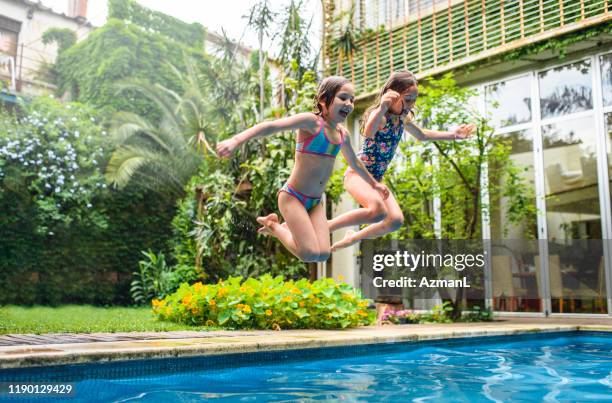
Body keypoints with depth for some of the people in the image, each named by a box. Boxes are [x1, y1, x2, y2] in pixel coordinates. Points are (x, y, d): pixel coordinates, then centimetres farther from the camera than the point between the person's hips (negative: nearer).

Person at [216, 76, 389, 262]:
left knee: (323, 255, -7)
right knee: (311, 254, -17)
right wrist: (237, 140, -40)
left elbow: (354, 163, 27)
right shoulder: (311, 121, -14)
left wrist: (374, 184, 38)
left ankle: (285, 226, 20)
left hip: (315, 202, 7)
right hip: (293, 197, -7)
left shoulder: (343, 134, 8)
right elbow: (271, 126, -26)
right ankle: (274, 226, 10)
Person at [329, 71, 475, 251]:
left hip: (375, 179, 8)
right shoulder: (379, 114, -19)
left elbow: (421, 135, 28)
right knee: (378, 211, -33)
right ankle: (325, 227, -19)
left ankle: (353, 238, 13)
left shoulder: (403, 118, 7)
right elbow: (368, 133, -43)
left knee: (396, 220, -7)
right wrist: (382, 109, -58)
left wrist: (453, 135, 24)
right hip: (357, 173, -8)